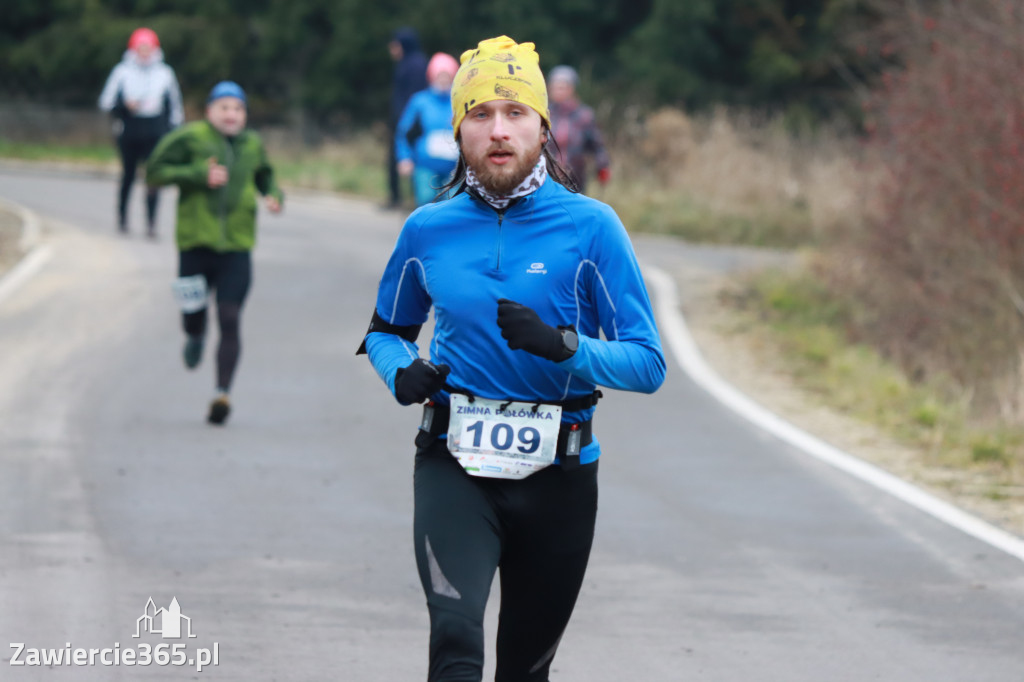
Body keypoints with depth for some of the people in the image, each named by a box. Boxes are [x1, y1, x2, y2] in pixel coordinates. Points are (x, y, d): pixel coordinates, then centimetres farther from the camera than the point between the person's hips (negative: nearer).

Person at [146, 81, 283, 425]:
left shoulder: (252, 145, 11)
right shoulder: (190, 138, -4)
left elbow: (264, 175, 30)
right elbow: (155, 172, -7)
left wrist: (274, 195, 9)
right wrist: (199, 175, -17)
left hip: (236, 246, 2)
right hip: (196, 242, -2)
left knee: (230, 320, -9)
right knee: (193, 314, 2)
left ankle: (223, 393, -11)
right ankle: (195, 336, 41)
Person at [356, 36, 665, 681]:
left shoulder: (590, 227, -5)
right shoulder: (428, 230, 3)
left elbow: (648, 364, -8)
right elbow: (387, 330, 21)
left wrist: (563, 345, -26)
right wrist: (402, 372, -2)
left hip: (557, 476, 0)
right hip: (455, 466, 0)